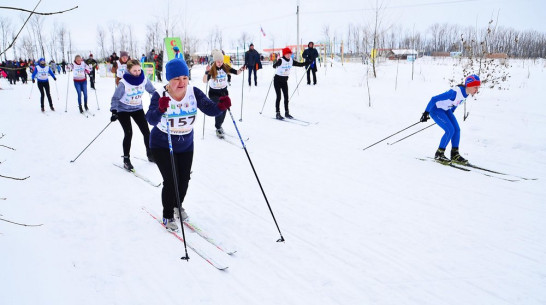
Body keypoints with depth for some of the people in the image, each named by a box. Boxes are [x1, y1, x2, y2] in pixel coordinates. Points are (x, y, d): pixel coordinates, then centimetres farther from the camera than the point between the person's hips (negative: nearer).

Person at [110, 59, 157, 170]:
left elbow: (153, 91, 3)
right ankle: (126, 159, 2)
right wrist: (114, 111, -30)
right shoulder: (123, 83, -24)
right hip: (123, 110, -4)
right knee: (128, 133, -12)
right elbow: (115, 98, -18)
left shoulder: (144, 80, -13)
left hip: (137, 109, 4)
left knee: (146, 132, 2)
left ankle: (150, 154, 23)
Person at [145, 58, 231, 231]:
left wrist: (221, 106, -46)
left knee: (184, 180, 12)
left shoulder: (194, 93, -16)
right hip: (162, 145, -4)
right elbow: (151, 119, -38)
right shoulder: (160, 96, -25)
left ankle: (178, 206, 43)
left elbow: (209, 109, -25)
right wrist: (160, 109, -59)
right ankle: (167, 216, 15)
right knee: (171, 181, -10)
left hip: (186, 145, 4)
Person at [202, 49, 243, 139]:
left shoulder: (226, 67, -5)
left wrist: (241, 69, -25)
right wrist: (206, 72, -41)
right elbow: (205, 81, -25)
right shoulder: (212, 70, -16)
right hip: (214, 93, -5)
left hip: (224, 92, 5)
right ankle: (218, 129, 0)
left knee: (224, 111, 11)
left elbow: (236, 72, -5)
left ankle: (219, 126, 35)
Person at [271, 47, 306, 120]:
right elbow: (274, 66, -36)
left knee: (286, 97, 7)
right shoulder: (281, 60, -20)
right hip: (277, 80, -6)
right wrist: (277, 63, -57)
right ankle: (278, 114, 0)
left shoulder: (291, 61, 0)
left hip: (284, 80, 6)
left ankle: (287, 113, 17)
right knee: (278, 97, -6)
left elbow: (299, 64, 8)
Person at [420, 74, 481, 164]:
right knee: (450, 130, -17)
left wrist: (450, 114, 24)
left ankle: (455, 155, 8)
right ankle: (439, 154, -4)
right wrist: (426, 113, -23)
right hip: (436, 109, -8)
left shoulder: (466, 93, -7)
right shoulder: (455, 92, -33)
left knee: (457, 130, -1)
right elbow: (434, 99, -30)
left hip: (446, 110, 8)